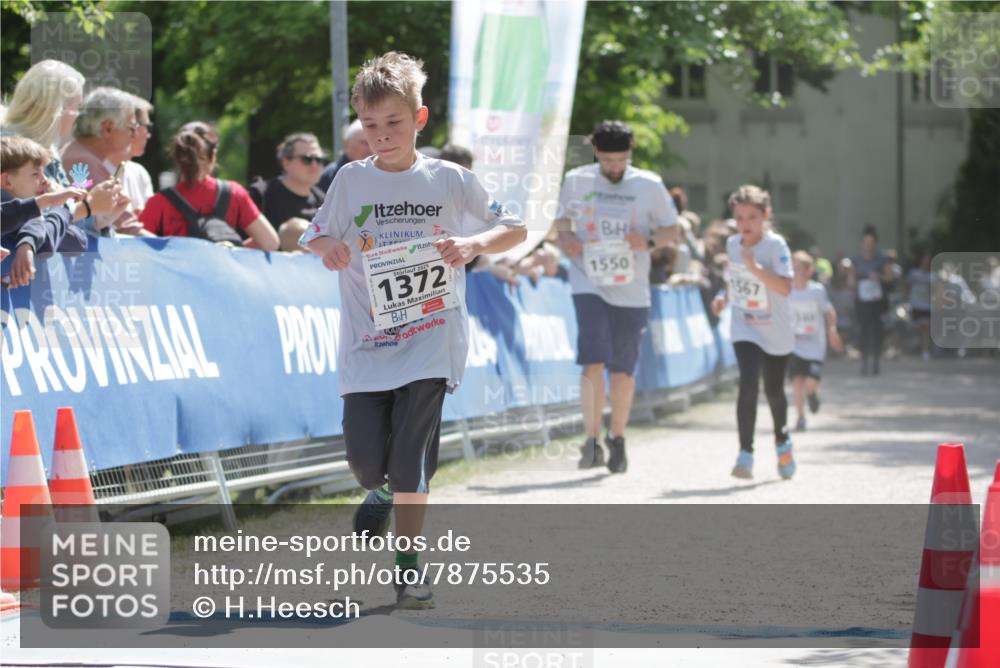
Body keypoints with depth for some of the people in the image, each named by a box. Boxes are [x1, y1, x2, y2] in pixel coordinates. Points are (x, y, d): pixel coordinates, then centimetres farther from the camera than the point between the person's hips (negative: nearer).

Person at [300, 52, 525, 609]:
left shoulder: (449, 179, 0)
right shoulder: (352, 180, 4)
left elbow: (516, 229, 7)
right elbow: (316, 235, 14)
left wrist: (474, 244, -14)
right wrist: (327, 248, -10)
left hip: (431, 340, -2)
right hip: (367, 344, 2)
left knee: (411, 454, -10)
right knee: (365, 456, -4)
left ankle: (408, 561, 5)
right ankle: (382, 494, 33)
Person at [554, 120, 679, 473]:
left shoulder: (649, 185, 0)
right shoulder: (576, 180, 2)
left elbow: (671, 231, 8)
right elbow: (563, 220, 16)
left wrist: (649, 241, -14)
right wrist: (565, 239, -7)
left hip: (631, 289, 1)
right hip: (589, 284, -1)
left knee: (623, 369, 7)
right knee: (594, 361, -16)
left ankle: (617, 439, 24)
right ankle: (591, 441, -15)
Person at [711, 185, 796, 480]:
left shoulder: (775, 245, -18)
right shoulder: (732, 244, -2)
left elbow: (785, 287, -30)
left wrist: (755, 267, -38)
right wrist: (725, 297, 6)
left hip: (775, 331, -2)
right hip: (744, 327, 2)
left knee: (774, 389, 12)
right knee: (749, 383, -19)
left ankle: (782, 440, 42)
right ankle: (745, 453, -17)